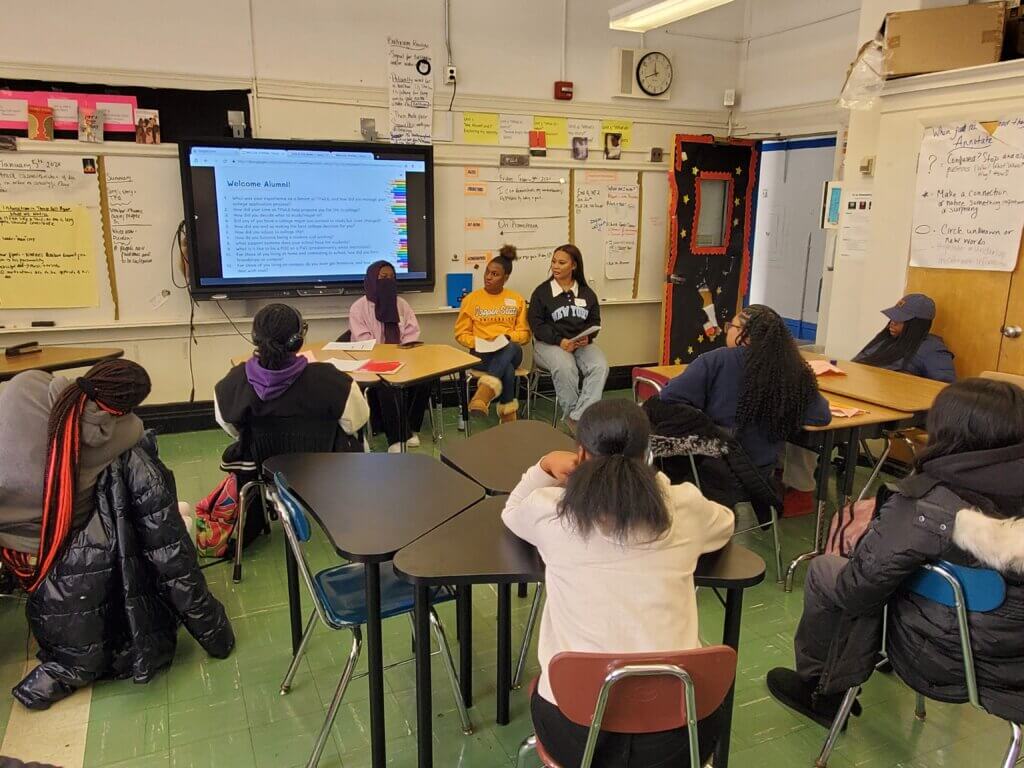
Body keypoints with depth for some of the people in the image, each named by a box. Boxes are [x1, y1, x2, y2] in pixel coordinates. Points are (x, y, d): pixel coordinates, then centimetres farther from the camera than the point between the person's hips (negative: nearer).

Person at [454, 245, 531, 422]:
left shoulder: (517, 300, 13)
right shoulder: (471, 299, 8)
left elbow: (524, 332, 10)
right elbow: (461, 333, 9)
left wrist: (507, 338, -11)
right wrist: (478, 343, -11)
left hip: (510, 350, 1)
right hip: (482, 353, -1)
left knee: (512, 347, -41)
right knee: (507, 370, -39)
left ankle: (484, 394, -58)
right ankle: (508, 414, -35)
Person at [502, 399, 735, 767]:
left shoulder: (550, 510, -5)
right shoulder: (683, 507, -4)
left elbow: (512, 512, 22)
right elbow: (725, 522, 24)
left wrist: (545, 467, 15)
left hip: (575, 726, 0)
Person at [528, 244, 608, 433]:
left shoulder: (587, 293, 13)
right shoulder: (541, 292, 3)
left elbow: (595, 321, 13)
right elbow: (537, 325, -3)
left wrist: (587, 338, -10)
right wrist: (560, 341, -17)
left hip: (582, 343, 3)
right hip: (550, 343, -3)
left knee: (600, 366, -28)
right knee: (565, 368, -36)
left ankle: (577, 417, -30)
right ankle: (572, 415, -18)